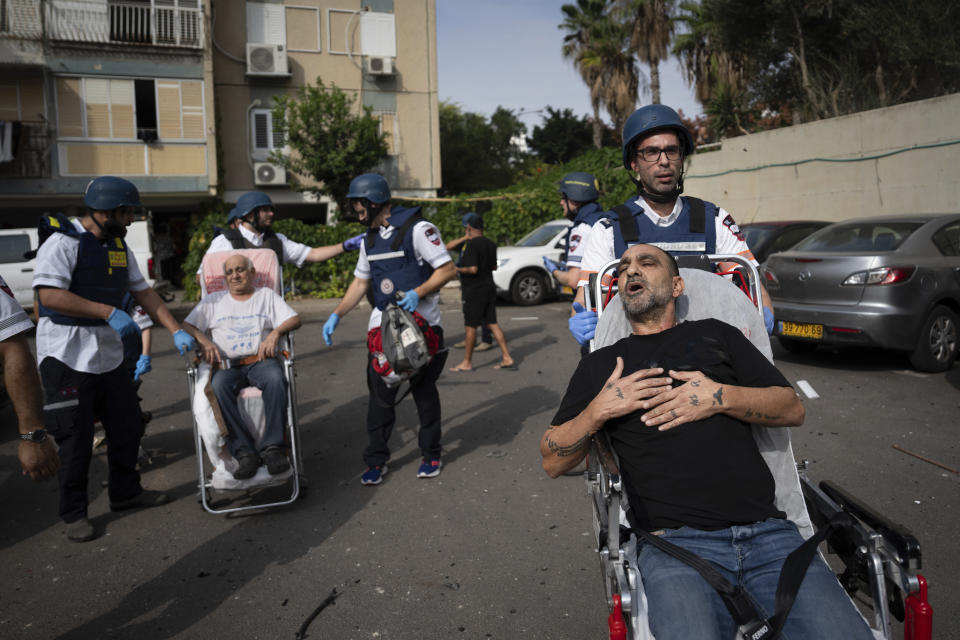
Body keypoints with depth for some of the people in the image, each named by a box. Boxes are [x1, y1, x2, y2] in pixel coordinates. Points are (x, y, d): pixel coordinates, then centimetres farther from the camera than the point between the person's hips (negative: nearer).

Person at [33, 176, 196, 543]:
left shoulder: (119, 247, 12)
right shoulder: (63, 242, -13)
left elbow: (143, 292, 13)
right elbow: (50, 295, -24)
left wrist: (177, 331, 4)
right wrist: (109, 312, -25)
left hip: (109, 356, 8)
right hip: (66, 357, -7)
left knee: (128, 429, 14)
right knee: (76, 440, 1)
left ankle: (125, 492, 32)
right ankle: (74, 515, 17)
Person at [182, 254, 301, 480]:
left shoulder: (267, 296, 21)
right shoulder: (213, 300, 25)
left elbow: (295, 319, 9)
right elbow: (186, 325, 18)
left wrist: (276, 332, -12)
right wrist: (203, 340, -4)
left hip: (261, 361, -1)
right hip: (227, 365, 1)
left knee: (276, 378, -37)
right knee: (218, 385, -35)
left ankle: (272, 446, -34)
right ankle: (244, 451, -35)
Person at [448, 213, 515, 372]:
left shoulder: (472, 245, -16)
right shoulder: (491, 244, 10)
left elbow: (473, 269, -23)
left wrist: (457, 269, -9)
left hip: (474, 291, -8)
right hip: (489, 287, 8)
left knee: (470, 326, 1)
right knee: (492, 324, 10)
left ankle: (467, 363, 10)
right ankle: (507, 359, 8)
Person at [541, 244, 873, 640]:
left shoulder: (715, 335, 21)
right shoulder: (601, 365, 18)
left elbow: (793, 409, 15)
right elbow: (553, 462, 15)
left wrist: (722, 396, -2)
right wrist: (598, 410, -2)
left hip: (766, 530, 2)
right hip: (674, 542, -1)